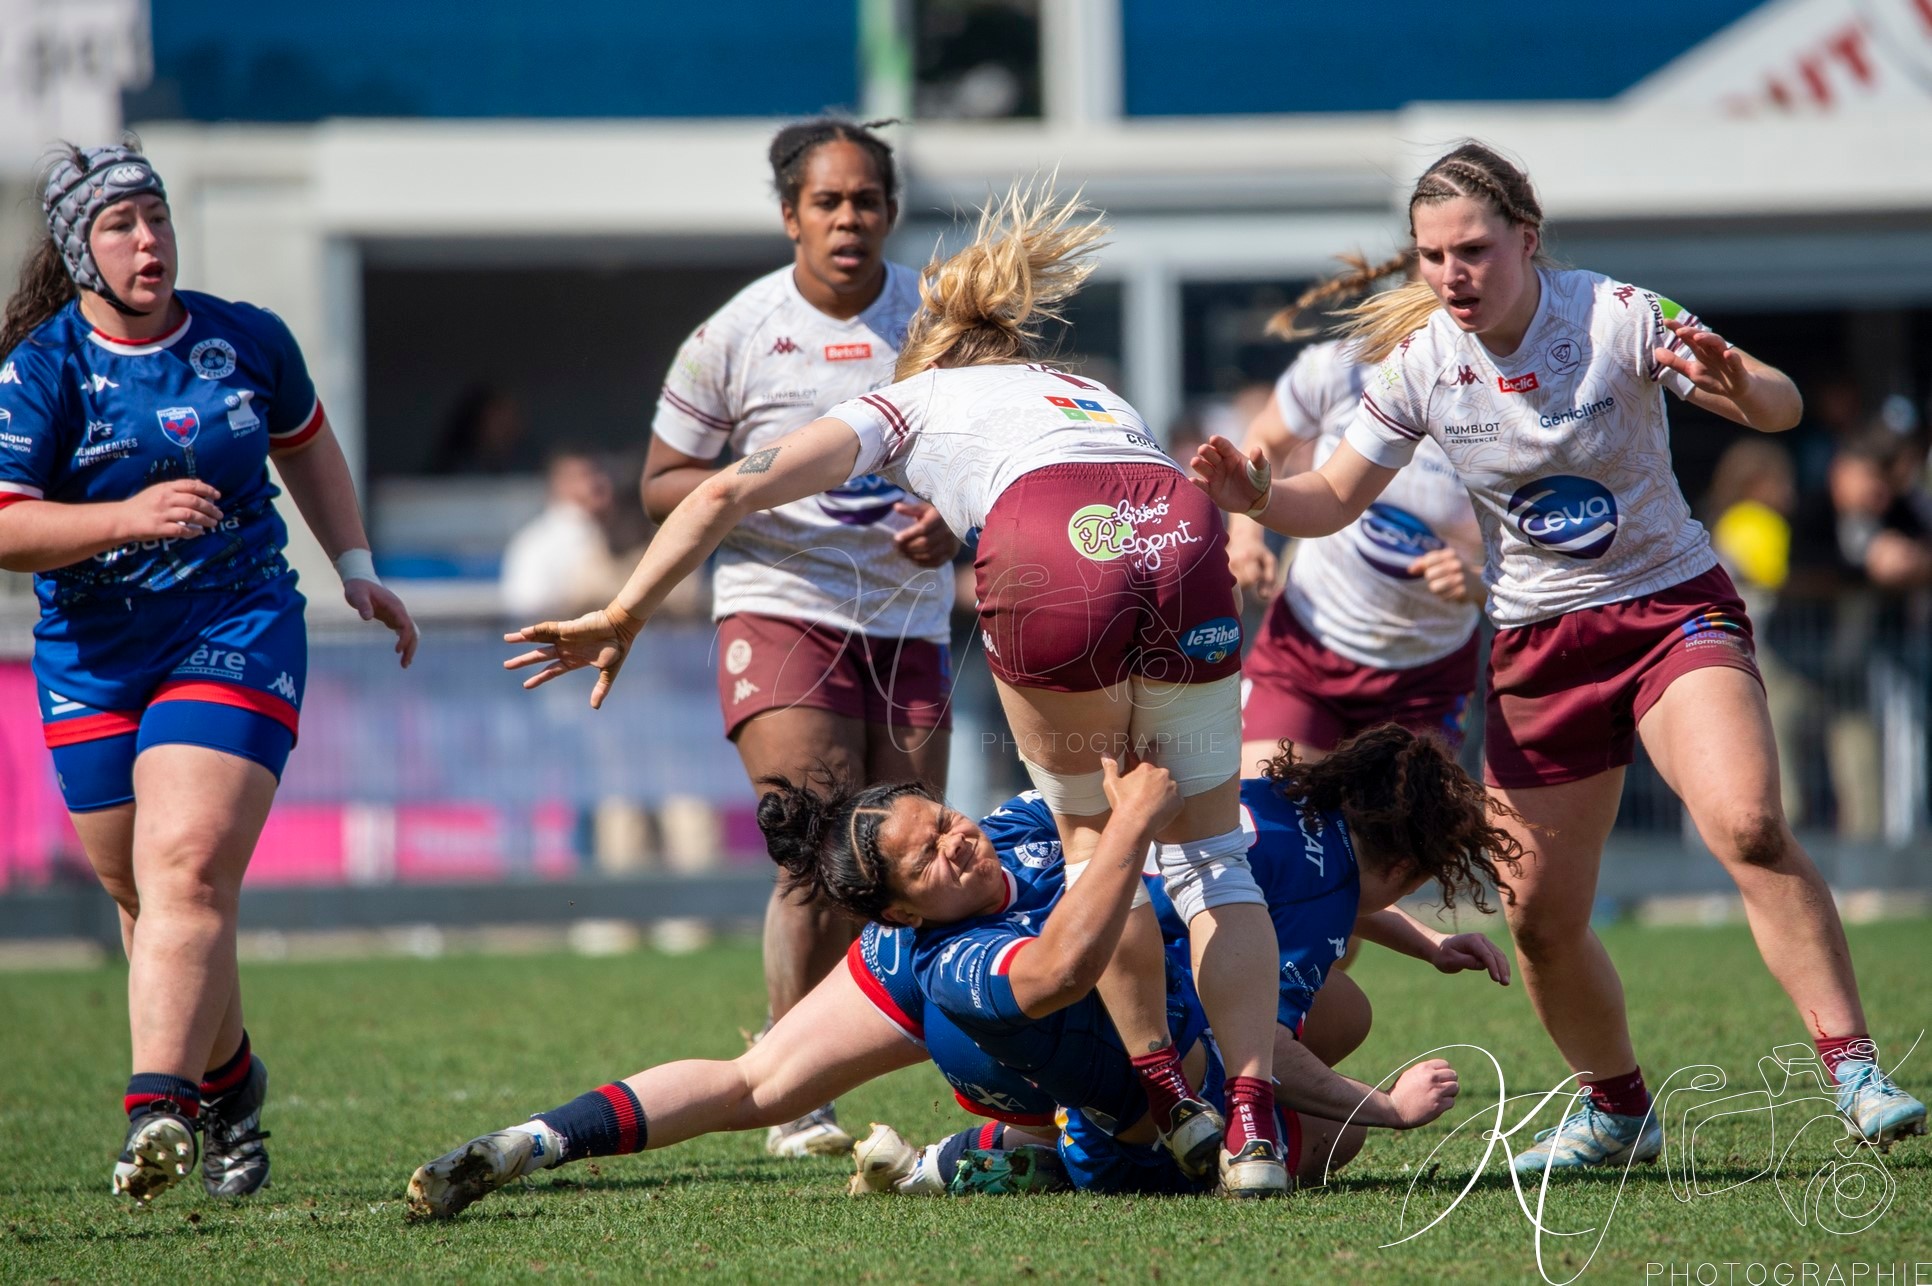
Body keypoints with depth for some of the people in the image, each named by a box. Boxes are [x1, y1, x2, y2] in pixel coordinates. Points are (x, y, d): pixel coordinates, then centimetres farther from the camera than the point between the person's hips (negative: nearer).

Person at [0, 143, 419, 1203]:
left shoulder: (248, 342, 3)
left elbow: (307, 444, 24)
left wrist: (357, 569, 18)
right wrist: (129, 517, -27)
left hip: (237, 634, -1)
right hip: (92, 658, 1)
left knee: (187, 874, -19)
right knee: (143, 896, 8)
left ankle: (157, 1108, -31)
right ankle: (226, 1078, 34)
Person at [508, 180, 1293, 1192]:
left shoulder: (912, 400, 32)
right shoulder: (1099, 398, 44)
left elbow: (731, 492, 22)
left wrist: (623, 616, 23)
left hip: (1050, 553, -3)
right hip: (1187, 535, 3)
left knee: (1094, 833, 19)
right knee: (1209, 850, 15)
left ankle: (1165, 1104, 20)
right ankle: (1252, 1127, 2)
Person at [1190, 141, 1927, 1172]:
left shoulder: (1619, 317, -13)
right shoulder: (1418, 365, -5)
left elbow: (1780, 409, -10)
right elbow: (1334, 499, 2)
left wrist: (1734, 383, -34)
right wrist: (1258, 497, -19)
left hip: (1672, 611, -3)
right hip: (1537, 650, 3)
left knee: (1748, 827, -27)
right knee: (1540, 920, 2)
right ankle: (1616, 1112, 26)